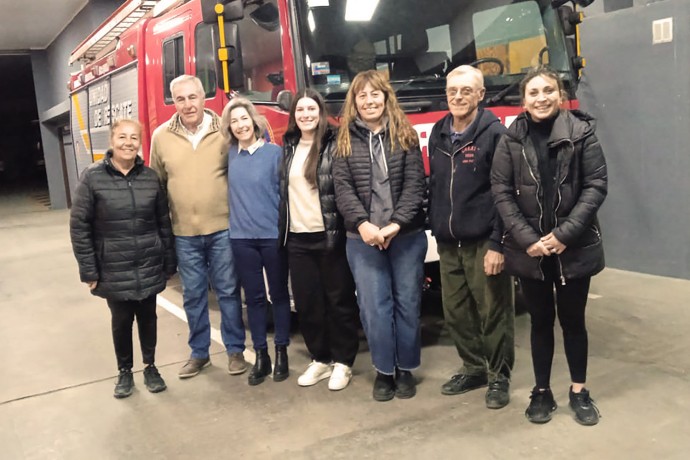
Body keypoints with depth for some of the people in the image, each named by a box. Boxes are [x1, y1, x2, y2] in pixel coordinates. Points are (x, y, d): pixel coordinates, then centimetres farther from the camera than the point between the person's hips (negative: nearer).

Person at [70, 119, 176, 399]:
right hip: (114, 271, -2)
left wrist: (169, 263, 5)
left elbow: (164, 223, 5)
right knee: (121, 320, 11)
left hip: (150, 268, 2)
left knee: (147, 317, 14)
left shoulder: (150, 177, 1)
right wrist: (88, 271, -8)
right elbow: (79, 226, -6)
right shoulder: (93, 177, -7)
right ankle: (124, 371, 32)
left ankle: (150, 367, 34)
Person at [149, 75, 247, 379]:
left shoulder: (224, 130, -4)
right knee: (193, 295, 12)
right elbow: (156, 183, 10)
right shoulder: (161, 136, 2)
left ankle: (235, 350, 22)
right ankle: (198, 352, 27)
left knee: (228, 290, 7)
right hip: (184, 233, 2)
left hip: (222, 228, -2)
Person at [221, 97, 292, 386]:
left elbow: (286, 191, -5)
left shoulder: (275, 152, -5)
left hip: (273, 235, -3)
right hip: (241, 237, 3)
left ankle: (281, 353, 20)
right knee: (253, 297, 9)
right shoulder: (230, 154, 6)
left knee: (279, 294, 8)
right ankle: (261, 355, 19)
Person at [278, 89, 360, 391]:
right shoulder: (289, 148, 12)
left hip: (329, 235, -5)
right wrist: (283, 230, 13)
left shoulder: (335, 144, -4)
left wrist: (345, 228, -12)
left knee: (339, 300, 4)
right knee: (306, 302, 10)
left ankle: (343, 362, 18)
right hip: (297, 238, 5)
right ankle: (320, 359, 25)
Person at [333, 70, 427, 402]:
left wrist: (395, 224, -17)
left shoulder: (405, 135, 3)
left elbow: (415, 184, -5)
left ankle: (406, 368, 23)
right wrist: (362, 224, -18)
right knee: (374, 306, 3)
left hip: (407, 235, 0)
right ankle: (384, 370, 19)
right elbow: (343, 187, -3)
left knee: (407, 303, 7)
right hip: (362, 238, 0)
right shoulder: (346, 139, 5)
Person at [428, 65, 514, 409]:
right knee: (455, 312, 12)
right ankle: (473, 368, 30)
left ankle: (499, 377, 20)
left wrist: (497, 243, -16)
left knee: (493, 312, 4)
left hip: (483, 242, -6)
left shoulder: (494, 133, -8)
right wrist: (435, 229, 12)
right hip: (448, 243, 6)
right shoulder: (438, 134, 10)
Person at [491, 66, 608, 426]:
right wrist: (527, 239, -12)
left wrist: (565, 234, -14)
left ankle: (579, 392, 28)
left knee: (572, 319, 12)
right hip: (529, 249, 1)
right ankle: (542, 392, 26)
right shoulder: (511, 140, 0)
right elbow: (501, 192, -3)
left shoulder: (582, 132, -4)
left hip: (574, 247, -1)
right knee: (541, 321, 12)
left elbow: (596, 186, -6)